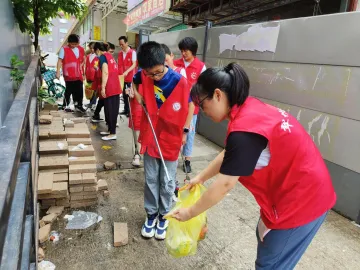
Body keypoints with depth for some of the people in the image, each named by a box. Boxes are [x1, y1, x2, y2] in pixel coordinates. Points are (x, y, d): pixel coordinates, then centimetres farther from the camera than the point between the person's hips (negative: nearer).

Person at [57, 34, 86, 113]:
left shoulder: (81, 49, 8)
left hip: (79, 75, 5)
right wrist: (58, 72, -17)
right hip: (69, 75, -5)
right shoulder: (64, 49, -6)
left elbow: (83, 59, 24)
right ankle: (65, 105, 15)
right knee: (69, 91, 2)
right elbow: (60, 61, -10)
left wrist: (81, 64, 7)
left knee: (79, 91, 7)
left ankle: (79, 106, 18)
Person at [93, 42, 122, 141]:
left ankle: (113, 133, -1)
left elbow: (105, 73, -18)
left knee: (109, 111, -5)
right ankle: (110, 129, 23)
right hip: (116, 87, 9)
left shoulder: (102, 57, -7)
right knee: (113, 110, 13)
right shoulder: (110, 56, 19)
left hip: (109, 88, -9)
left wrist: (103, 88, -20)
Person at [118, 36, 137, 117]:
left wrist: (127, 71, -26)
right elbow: (119, 65, 13)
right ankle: (126, 110, 22)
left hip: (130, 77, -6)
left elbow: (134, 65, -14)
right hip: (121, 77, 6)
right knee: (124, 94, 11)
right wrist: (118, 74, -1)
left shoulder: (132, 52, -7)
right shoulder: (120, 53, 10)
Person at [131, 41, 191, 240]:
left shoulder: (179, 81, -19)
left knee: (167, 182, 11)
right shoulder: (143, 75, -8)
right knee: (151, 180, 14)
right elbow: (132, 81, 16)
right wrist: (138, 97, -1)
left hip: (171, 140, -3)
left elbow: (189, 107, -6)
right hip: (150, 138, 3)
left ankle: (164, 216, 32)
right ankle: (151, 214, 34)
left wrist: (184, 132, -5)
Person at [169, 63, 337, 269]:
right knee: (265, 236, 26)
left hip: (300, 198, -9)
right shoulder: (249, 109, 0)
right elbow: (228, 154, 12)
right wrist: (201, 177, 18)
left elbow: (224, 184, -22)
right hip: (302, 188, 9)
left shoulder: (244, 130, -30)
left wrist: (190, 212, -8)